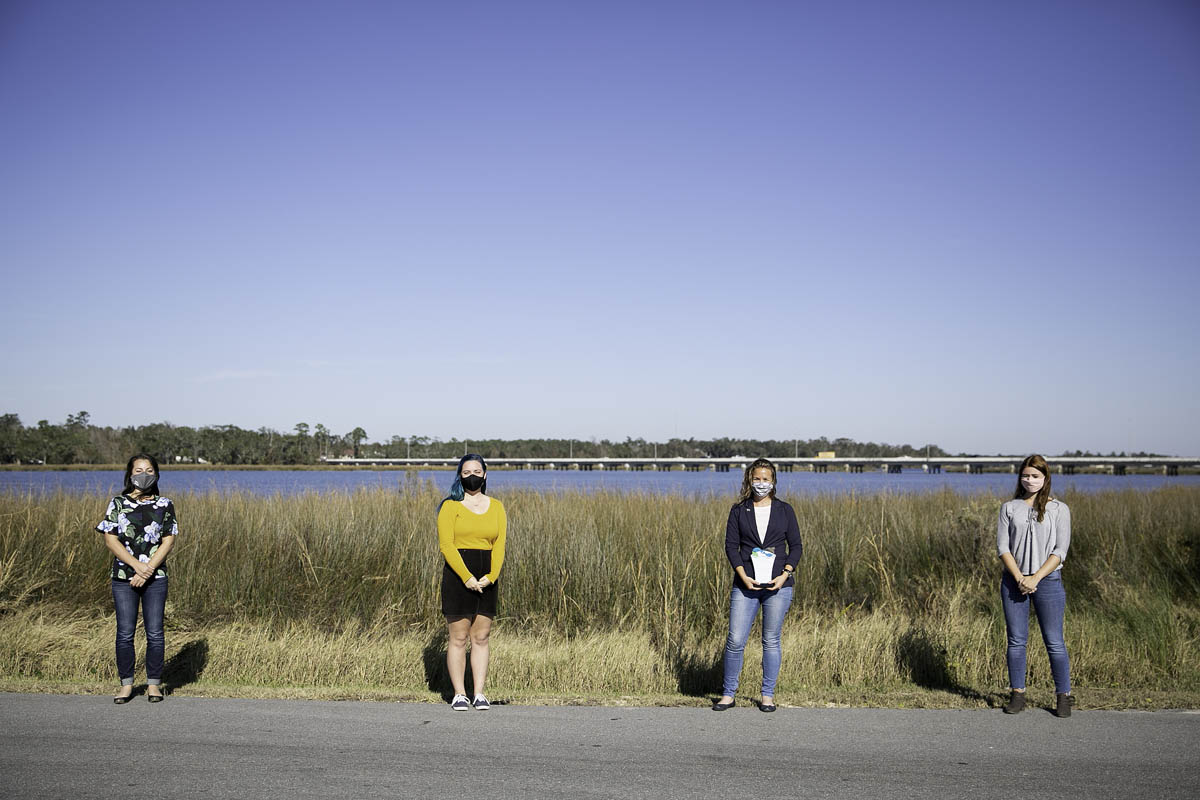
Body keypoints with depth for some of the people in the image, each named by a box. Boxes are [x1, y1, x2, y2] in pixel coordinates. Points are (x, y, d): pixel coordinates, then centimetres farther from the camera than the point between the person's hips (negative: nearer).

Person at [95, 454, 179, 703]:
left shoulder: (165, 505, 4)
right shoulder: (117, 504, 3)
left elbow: (168, 541, -1)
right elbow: (110, 540, -3)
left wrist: (148, 570, -13)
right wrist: (137, 565, -14)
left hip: (155, 578, 0)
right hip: (123, 577, 0)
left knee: (155, 633, 1)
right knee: (125, 633, 3)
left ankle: (154, 684, 12)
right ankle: (126, 684, 15)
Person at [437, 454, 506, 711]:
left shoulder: (496, 507, 11)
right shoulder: (451, 506, -1)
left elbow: (499, 545, 5)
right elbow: (447, 545, -9)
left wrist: (491, 576, -10)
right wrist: (467, 578, -16)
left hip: (486, 580, 4)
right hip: (457, 574, -4)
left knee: (481, 638, 6)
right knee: (458, 638, -1)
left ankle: (480, 693, 11)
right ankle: (459, 694, 6)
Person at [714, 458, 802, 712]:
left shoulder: (784, 510, 7)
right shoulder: (739, 510, 7)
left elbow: (796, 546, 6)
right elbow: (731, 545, 2)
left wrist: (785, 575, -8)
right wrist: (743, 576, -10)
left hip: (777, 585, 0)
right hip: (745, 585, 0)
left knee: (771, 641, 5)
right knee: (735, 640, -3)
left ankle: (768, 695, 16)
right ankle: (728, 694, 9)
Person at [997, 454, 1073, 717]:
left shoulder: (1059, 509, 2)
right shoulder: (1009, 508, 7)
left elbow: (1060, 550, -4)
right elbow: (1002, 546, 1)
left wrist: (1035, 578, -13)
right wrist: (1019, 578, -11)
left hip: (1048, 580, -2)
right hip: (1014, 580, 2)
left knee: (1054, 641, 0)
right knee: (1016, 640, 5)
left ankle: (1063, 696, 11)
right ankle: (1017, 694, 14)